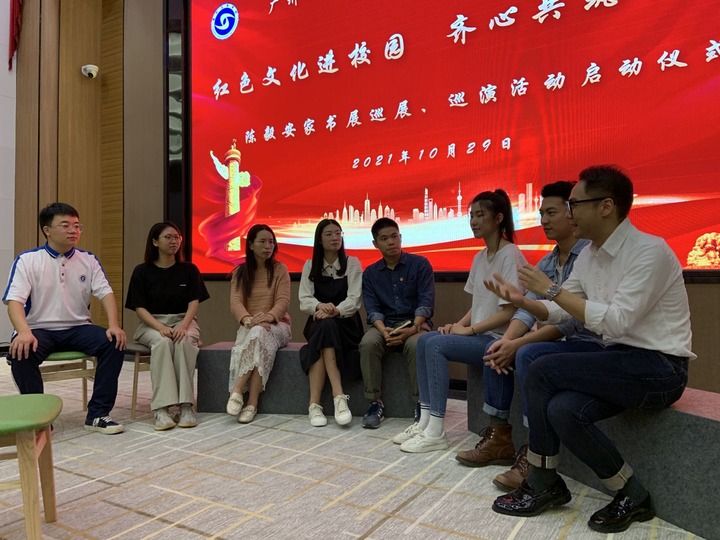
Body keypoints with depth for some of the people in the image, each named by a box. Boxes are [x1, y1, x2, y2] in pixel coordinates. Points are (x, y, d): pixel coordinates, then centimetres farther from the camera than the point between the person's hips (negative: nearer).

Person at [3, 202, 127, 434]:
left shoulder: (88, 260, 7)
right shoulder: (27, 260, -1)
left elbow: (106, 293, 0)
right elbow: (14, 300, -11)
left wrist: (114, 325, -18)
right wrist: (24, 332, -31)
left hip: (78, 328, 2)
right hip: (39, 329, -2)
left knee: (114, 343, -24)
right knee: (20, 352, -34)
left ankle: (98, 414, -15)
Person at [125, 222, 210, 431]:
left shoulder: (189, 270, 8)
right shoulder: (142, 271, 4)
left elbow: (194, 302, 0)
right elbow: (139, 308, -2)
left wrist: (184, 325, -20)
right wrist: (160, 327, -20)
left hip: (183, 321, 1)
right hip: (152, 323, -1)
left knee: (185, 340, -34)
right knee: (162, 342, -35)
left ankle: (186, 405, -34)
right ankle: (161, 408, -38)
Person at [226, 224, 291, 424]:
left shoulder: (280, 269, 6)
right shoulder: (240, 272, 10)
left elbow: (283, 301, -7)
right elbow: (235, 302, -5)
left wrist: (267, 317, -28)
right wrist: (248, 319, -27)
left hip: (277, 324, -1)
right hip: (248, 326, 1)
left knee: (260, 333, -37)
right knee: (256, 336, -36)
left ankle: (237, 391, -36)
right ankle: (251, 402, -38)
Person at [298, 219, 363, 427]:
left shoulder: (352, 263, 3)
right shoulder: (310, 266, 9)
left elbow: (354, 300, -8)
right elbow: (305, 300, -2)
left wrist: (335, 311, -28)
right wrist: (320, 306, -25)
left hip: (346, 324, -1)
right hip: (318, 325, 2)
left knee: (326, 327, -35)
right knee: (324, 326, -35)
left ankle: (315, 404, -38)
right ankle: (338, 396, -40)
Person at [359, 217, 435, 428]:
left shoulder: (420, 264, 4)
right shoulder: (370, 273, 11)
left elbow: (426, 302, -5)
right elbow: (372, 308, 1)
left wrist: (413, 328, -23)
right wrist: (384, 331, -20)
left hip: (414, 323, -2)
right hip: (384, 325, 2)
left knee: (415, 345, -35)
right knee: (368, 343, -30)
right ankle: (376, 403, -19)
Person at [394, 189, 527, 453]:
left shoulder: (510, 256, -13)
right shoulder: (479, 257, 13)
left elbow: (509, 312, -17)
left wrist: (469, 329, -14)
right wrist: (458, 325, -1)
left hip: (500, 339, -8)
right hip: (480, 335, 8)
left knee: (436, 345, -22)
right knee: (425, 340, -8)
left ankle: (435, 432, -17)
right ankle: (425, 420, -7)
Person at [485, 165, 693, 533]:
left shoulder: (649, 251, -17)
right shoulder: (588, 255, 6)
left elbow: (615, 322, -26)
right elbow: (558, 313, 10)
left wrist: (552, 289, -22)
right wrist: (522, 301, -8)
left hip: (658, 368, -7)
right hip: (619, 362, 7)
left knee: (543, 371, -21)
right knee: (563, 410, -21)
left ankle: (541, 485, -2)